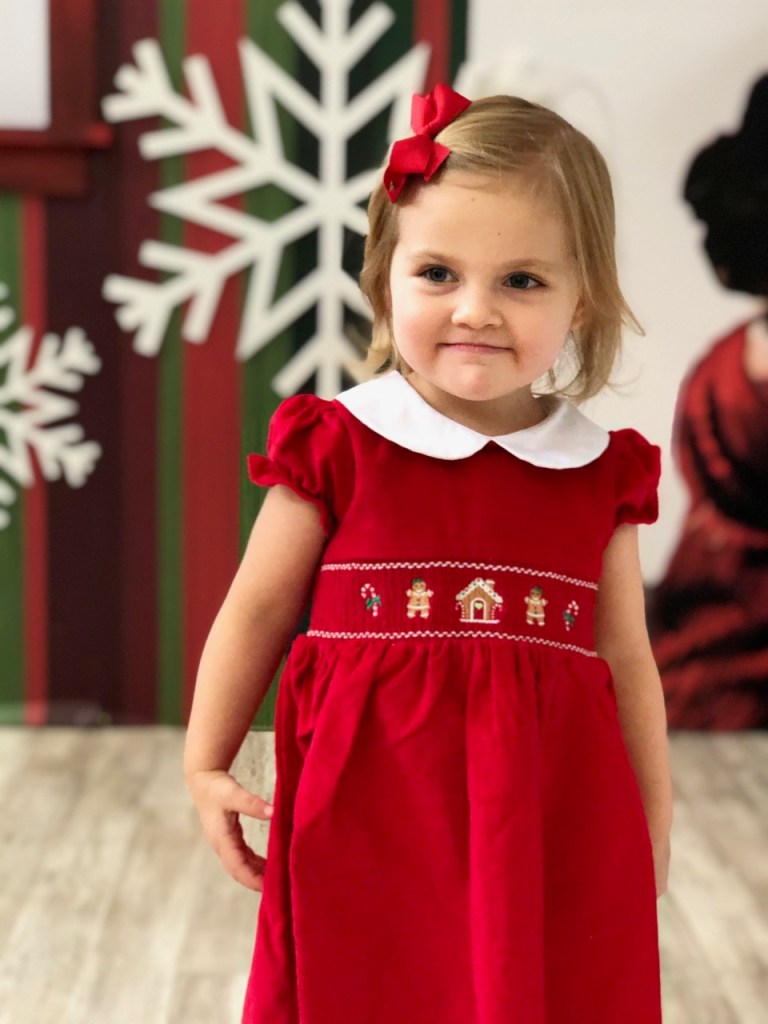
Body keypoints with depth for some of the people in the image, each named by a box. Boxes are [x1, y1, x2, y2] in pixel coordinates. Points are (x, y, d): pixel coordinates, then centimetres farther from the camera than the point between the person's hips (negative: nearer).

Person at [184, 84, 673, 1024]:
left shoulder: (600, 473, 2)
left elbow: (624, 659, 10)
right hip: (370, 810, -1)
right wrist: (206, 766, 6)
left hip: (555, 822, 2)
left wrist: (651, 829, 15)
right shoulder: (338, 448, -5)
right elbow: (258, 609, 4)